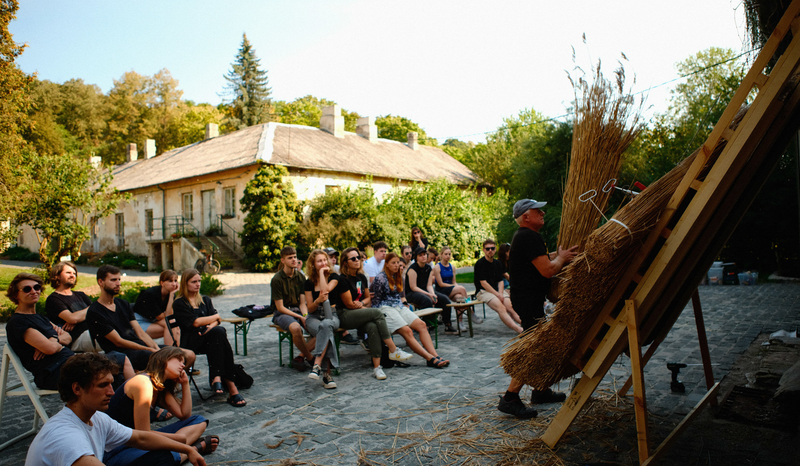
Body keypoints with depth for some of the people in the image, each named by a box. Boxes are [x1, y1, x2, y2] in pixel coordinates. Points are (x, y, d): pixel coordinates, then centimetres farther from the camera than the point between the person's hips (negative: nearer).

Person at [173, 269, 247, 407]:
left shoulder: (205, 300, 24)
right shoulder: (179, 304, 7)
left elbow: (217, 321, 10)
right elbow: (195, 322, -7)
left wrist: (211, 326, -13)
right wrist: (216, 317, 5)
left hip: (209, 339, 4)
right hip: (191, 342, -4)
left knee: (219, 331, -33)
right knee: (219, 332, -33)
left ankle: (217, 377, -35)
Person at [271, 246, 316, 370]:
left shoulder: (301, 277, 7)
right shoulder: (277, 280, -9)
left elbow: (302, 303, 7)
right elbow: (280, 307, -10)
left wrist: (305, 316, -14)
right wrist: (300, 317, -16)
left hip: (298, 311, 5)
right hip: (282, 313, -5)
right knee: (296, 328, -38)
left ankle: (300, 357, -10)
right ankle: (310, 358, -15)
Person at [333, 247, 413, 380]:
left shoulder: (361, 277, 12)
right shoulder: (342, 279, -10)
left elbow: (368, 298, 19)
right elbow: (349, 304, -10)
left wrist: (361, 303, -3)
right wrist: (364, 308, 0)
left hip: (360, 315, 6)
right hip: (345, 316, -6)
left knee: (373, 327, -29)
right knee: (377, 313, -27)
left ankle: (376, 366, -29)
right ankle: (393, 351, -21)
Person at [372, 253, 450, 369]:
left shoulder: (398, 277, 18)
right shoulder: (380, 278, -4)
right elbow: (376, 300, -2)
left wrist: (401, 303, 12)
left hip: (399, 307, 7)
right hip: (385, 308, -7)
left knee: (421, 325, -18)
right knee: (407, 331, -29)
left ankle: (435, 356, -28)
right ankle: (430, 359, -35)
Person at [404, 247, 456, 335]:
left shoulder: (428, 268, 8)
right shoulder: (413, 268, -15)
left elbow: (429, 285, 7)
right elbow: (413, 287, -17)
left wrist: (433, 294, -15)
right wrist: (428, 294, -22)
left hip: (425, 291, 8)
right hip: (411, 294, -7)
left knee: (445, 299, -8)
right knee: (427, 300, -37)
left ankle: (447, 326, -3)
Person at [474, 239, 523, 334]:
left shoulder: (497, 263, 17)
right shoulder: (480, 263, -4)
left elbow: (500, 281, 15)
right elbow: (483, 283, -9)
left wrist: (501, 293, -5)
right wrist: (497, 294, -13)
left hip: (497, 290, 7)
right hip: (483, 291, -7)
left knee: (510, 308, -18)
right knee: (501, 308, -30)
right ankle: (519, 330, -45)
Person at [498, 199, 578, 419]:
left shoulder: (523, 236, 15)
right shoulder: (530, 237, -19)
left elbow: (540, 261, 22)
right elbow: (548, 270, -24)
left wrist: (559, 255, 9)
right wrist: (561, 258, -5)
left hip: (529, 297, 11)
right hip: (529, 299, -11)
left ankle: (540, 391, 31)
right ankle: (509, 398, -4)